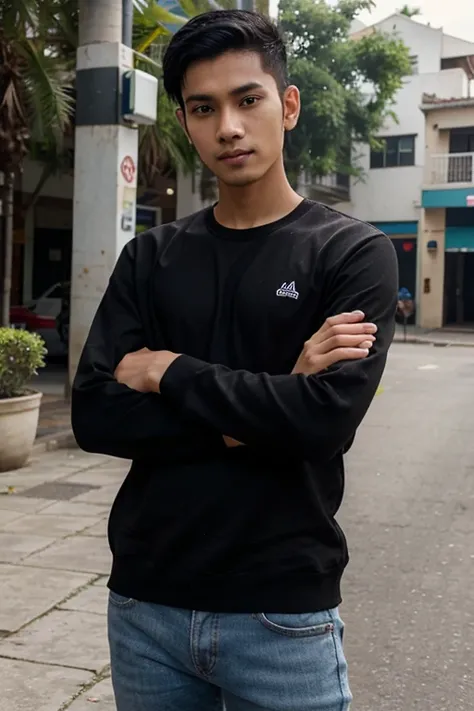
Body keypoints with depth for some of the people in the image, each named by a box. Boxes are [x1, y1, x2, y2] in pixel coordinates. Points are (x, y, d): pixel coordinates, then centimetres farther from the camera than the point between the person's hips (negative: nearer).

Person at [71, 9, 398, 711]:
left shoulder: (355, 253, -6)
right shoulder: (151, 258, 4)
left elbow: (326, 420, -20)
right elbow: (94, 415, -7)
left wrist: (170, 373, -11)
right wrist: (251, 417, -16)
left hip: (284, 614, -3)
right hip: (145, 602, 4)